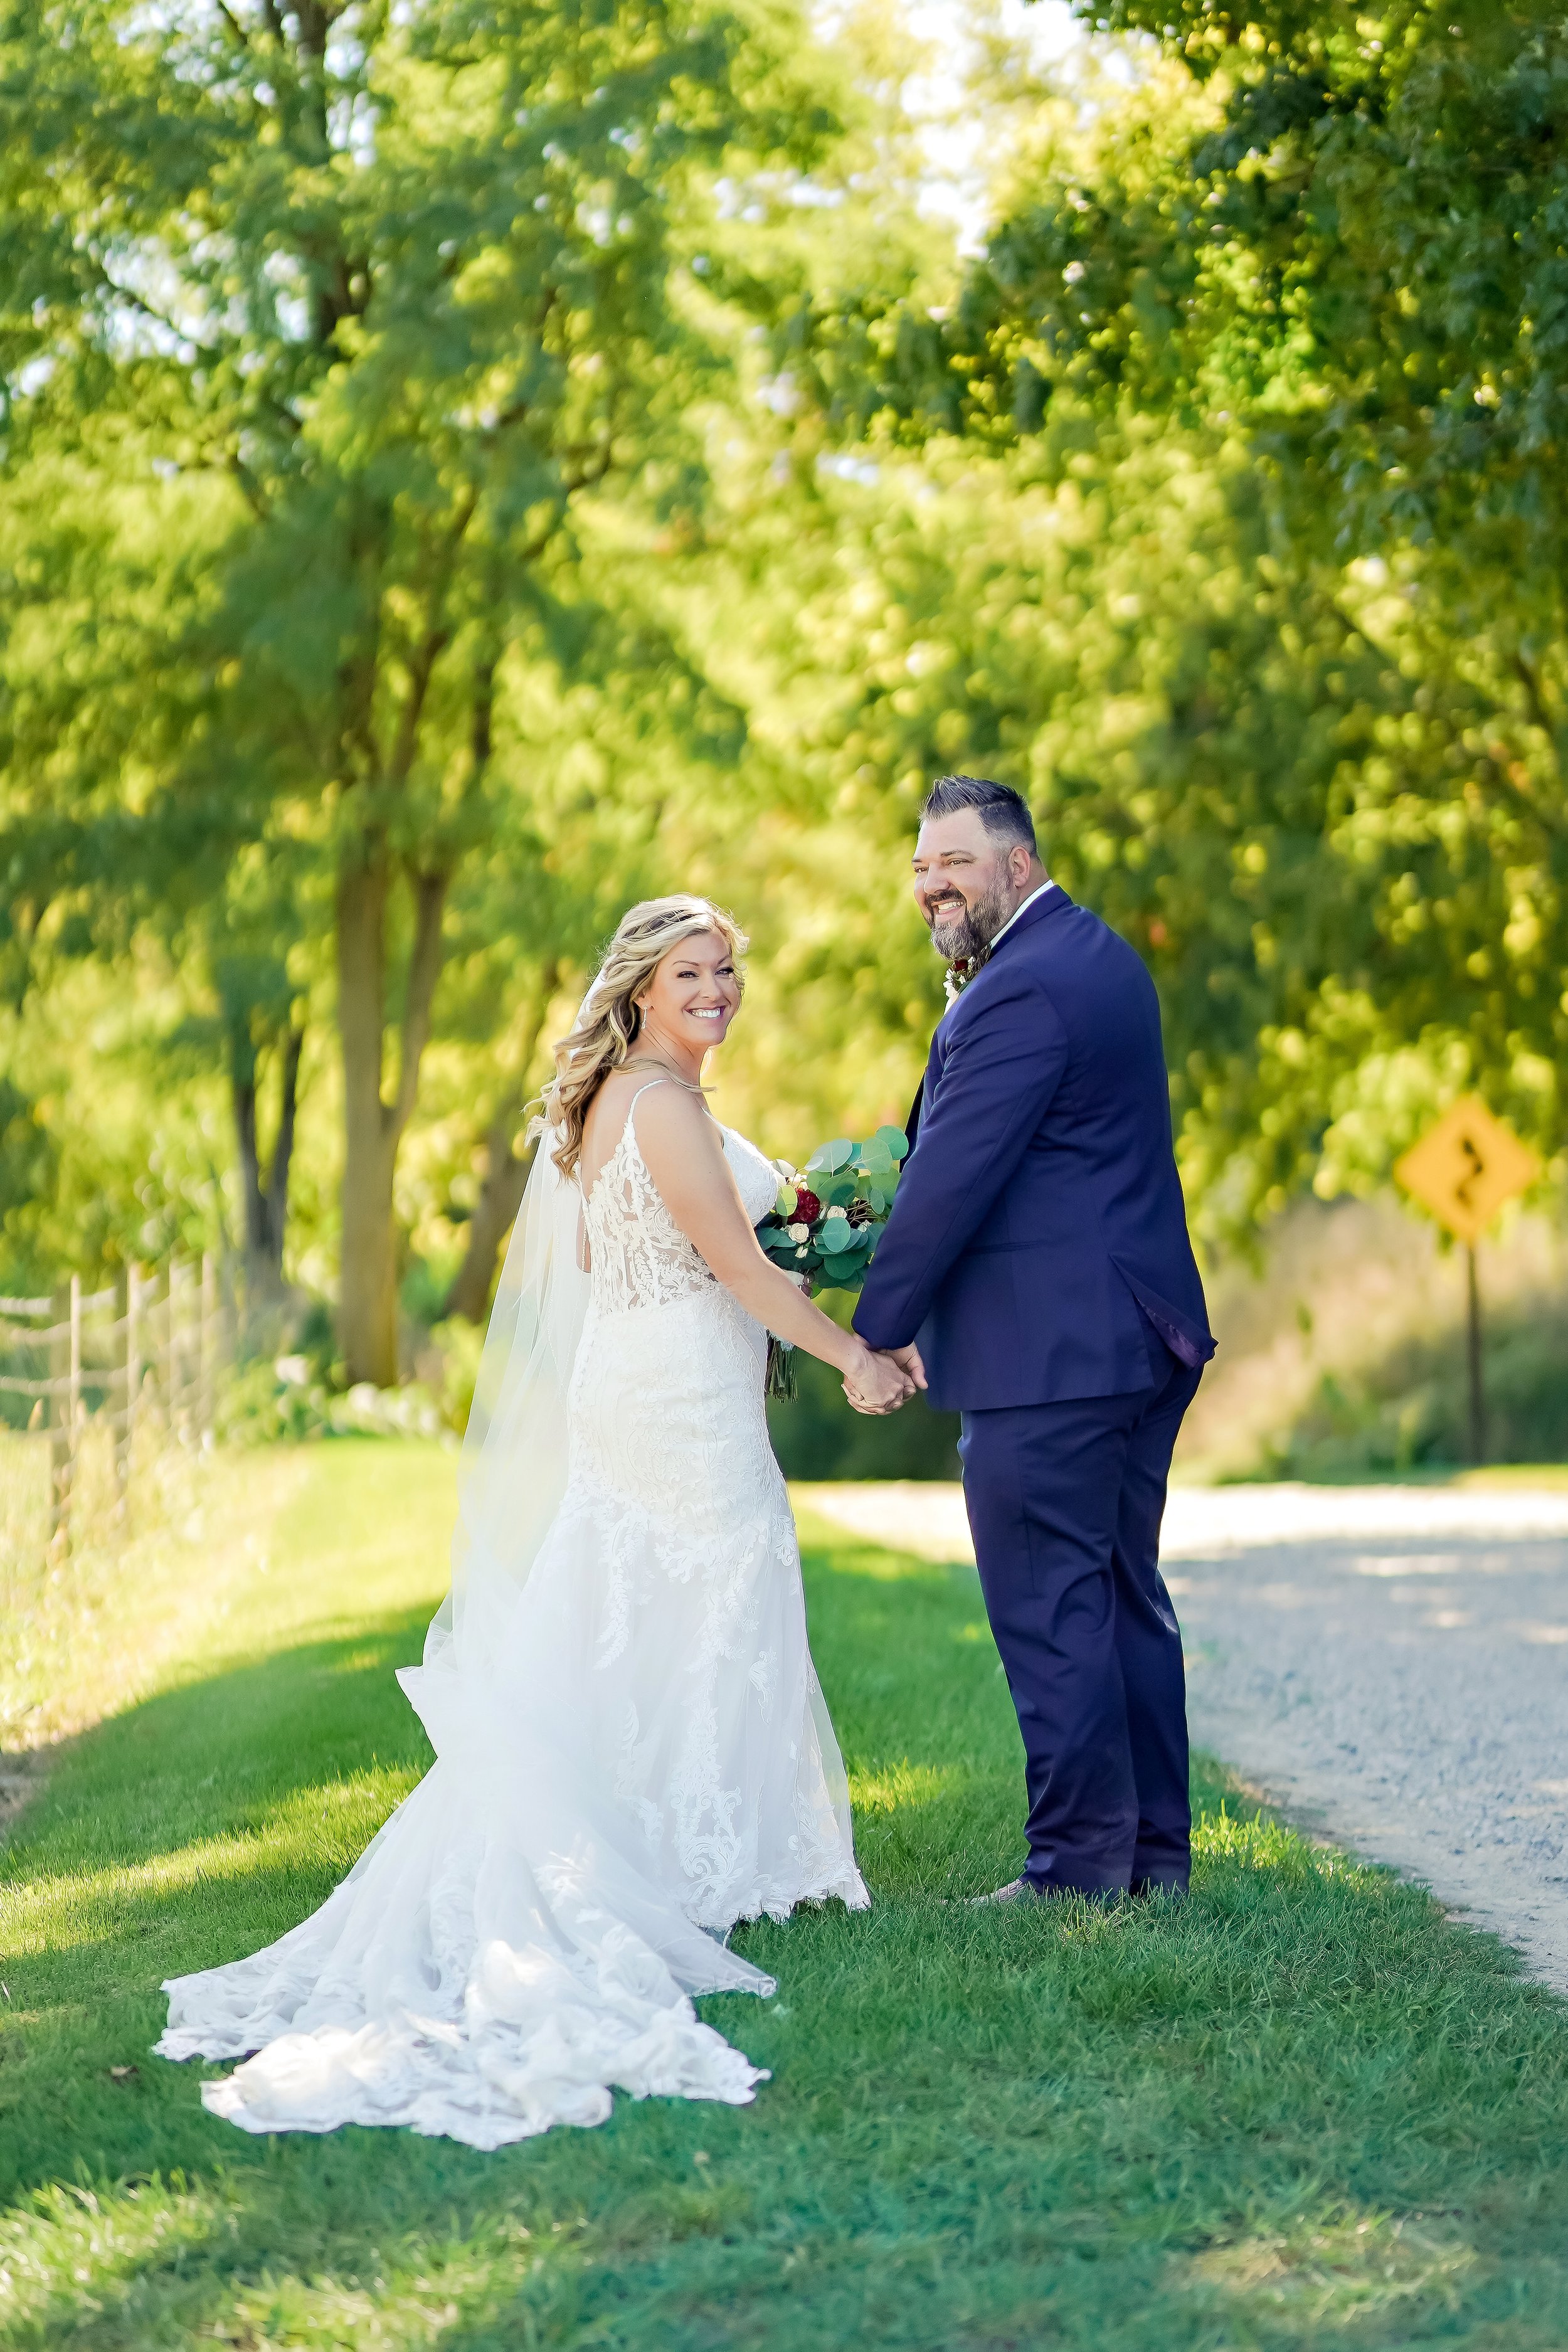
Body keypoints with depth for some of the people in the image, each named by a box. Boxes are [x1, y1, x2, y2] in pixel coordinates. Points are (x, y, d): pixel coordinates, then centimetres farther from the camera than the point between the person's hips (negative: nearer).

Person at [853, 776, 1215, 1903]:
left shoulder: (1020, 992, -18)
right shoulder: (1101, 954, 15)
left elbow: (953, 1177, -17)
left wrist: (881, 1328, -9)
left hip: (1049, 1357, -10)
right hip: (1143, 1337, 10)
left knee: (1049, 1607, -4)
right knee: (1125, 1591, 14)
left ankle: (1081, 1859, 0)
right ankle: (1156, 1849, 20)